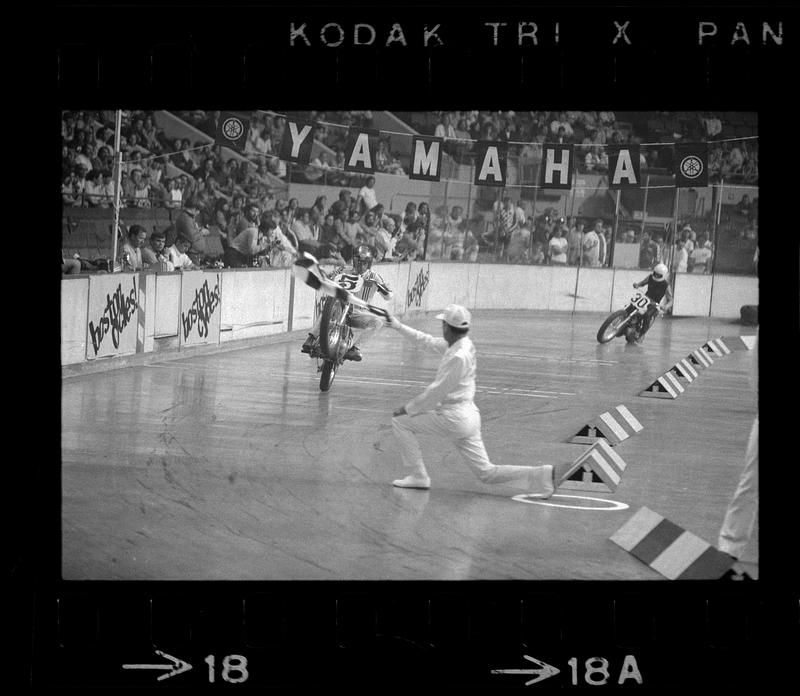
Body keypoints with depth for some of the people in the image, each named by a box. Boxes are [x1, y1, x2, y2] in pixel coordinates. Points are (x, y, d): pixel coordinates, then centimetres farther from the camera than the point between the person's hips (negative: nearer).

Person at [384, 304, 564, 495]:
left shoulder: (459, 357, -20)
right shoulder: (459, 345, 7)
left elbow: (437, 392, -17)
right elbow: (427, 342, 22)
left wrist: (408, 409, -8)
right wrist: (399, 327, 25)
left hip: (454, 417, -9)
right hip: (468, 416, 9)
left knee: (400, 421, 5)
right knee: (486, 473, 9)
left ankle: (417, 476, 6)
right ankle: (540, 475, -4)